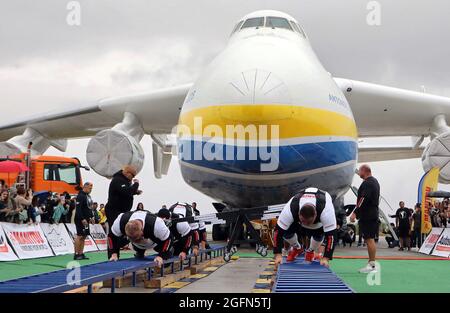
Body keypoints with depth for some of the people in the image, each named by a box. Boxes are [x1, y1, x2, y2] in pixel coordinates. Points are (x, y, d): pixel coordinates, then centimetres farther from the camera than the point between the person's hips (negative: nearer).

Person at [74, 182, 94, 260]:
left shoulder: (88, 196, 16)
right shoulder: (80, 196, -13)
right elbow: (78, 209, -20)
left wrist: (91, 217, 16)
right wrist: (82, 219, -23)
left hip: (86, 219, 9)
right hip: (81, 220, -9)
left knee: (84, 236, 8)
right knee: (80, 236, -9)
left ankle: (81, 254, 11)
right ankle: (76, 254, -7)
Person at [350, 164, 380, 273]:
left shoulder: (367, 183, -15)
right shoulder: (375, 181, 18)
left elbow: (363, 199, -24)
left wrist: (355, 213, -26)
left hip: (367, 216, -10)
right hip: (373, 214, 10)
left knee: (369, 239, -9)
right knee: (370, 239, 13)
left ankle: (372, 265, -10)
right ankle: (371, 264, 17)